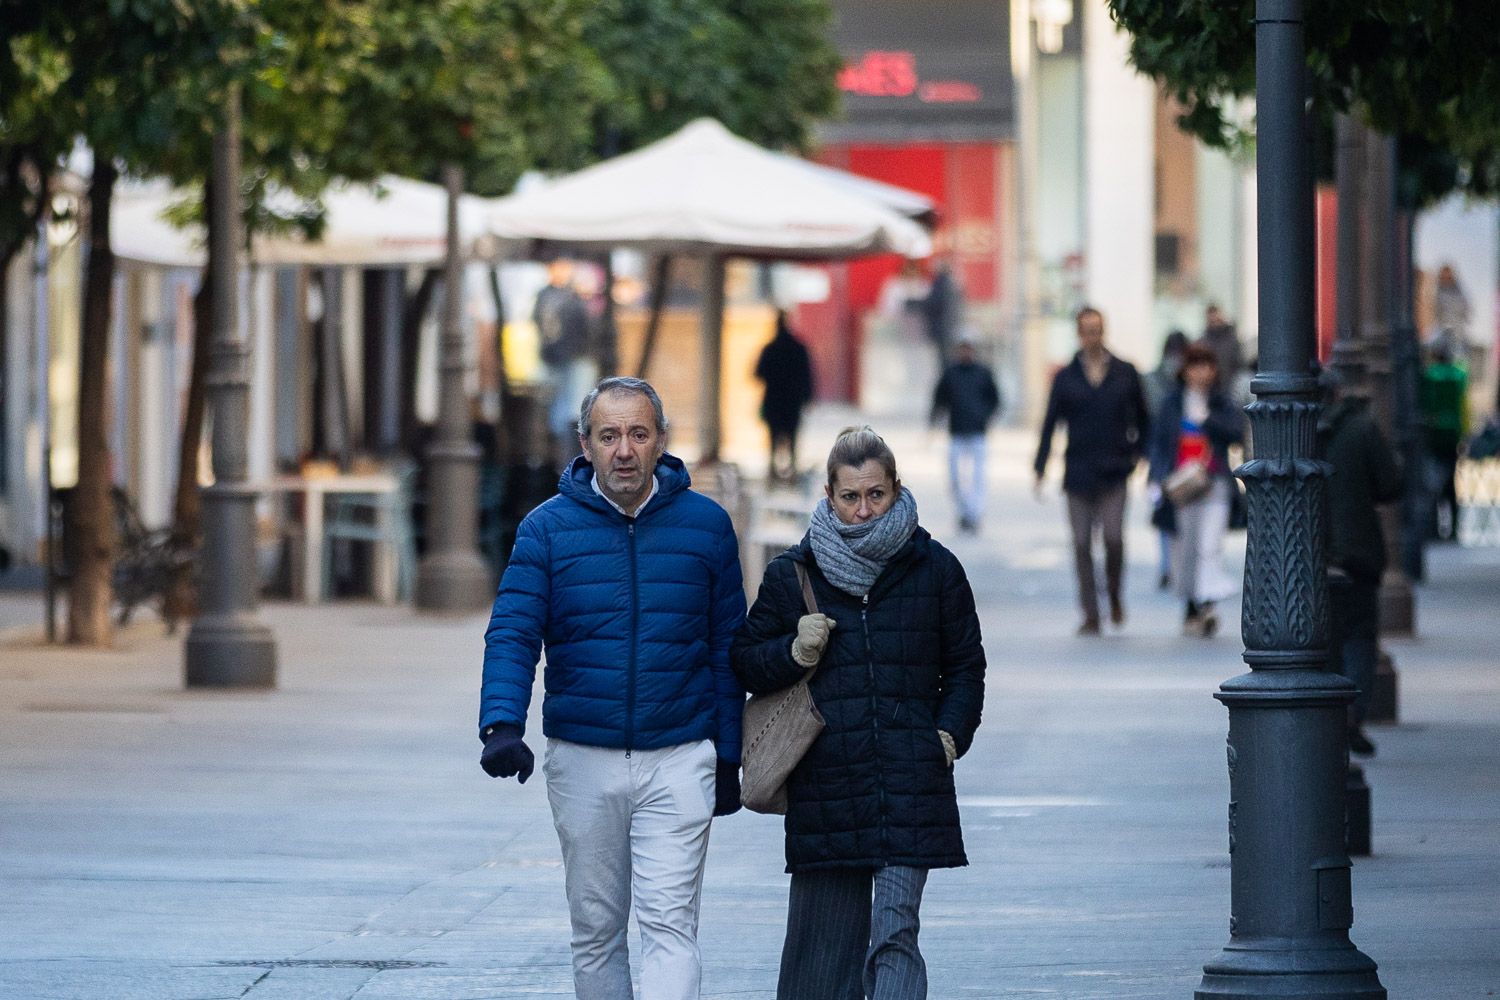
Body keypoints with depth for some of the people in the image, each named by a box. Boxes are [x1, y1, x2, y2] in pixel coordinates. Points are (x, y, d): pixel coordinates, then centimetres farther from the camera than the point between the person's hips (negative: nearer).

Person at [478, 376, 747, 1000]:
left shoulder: (706, 525, 3)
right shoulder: (547, 528, 1)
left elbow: (727, 649, 8)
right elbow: (511, 635, -6)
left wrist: (728, 759, 8)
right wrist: (502, 725, -24)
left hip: (679, 760, -1)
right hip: (581, 761, 1)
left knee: (669, 924, -12)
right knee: (595, 930, 10)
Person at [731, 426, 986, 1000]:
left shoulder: (934, 570, 6)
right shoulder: (792, 574, 6)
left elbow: (965, 666, 15)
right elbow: (744, 662, 12)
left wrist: (951, 733, 0)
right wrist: (794, 653, -7)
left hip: (910, 783, -1)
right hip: (824, 789, 1)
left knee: (895, 933, -11)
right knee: (826, 935, 5)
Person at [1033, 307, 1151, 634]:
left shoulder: (1125, 373, 6)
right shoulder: (1066, 377, 6)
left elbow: (1143, 419, 17)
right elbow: (1050, 423, 5)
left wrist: (1138, 452, 6)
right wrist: (1040, 468, -2)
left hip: (1114, 471, -1)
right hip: (1078, 472, 1)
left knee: (1113, 537, -14)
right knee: (1082, 543, -1)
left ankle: (1115, 595, 13)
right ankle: (1090, 615, 5)